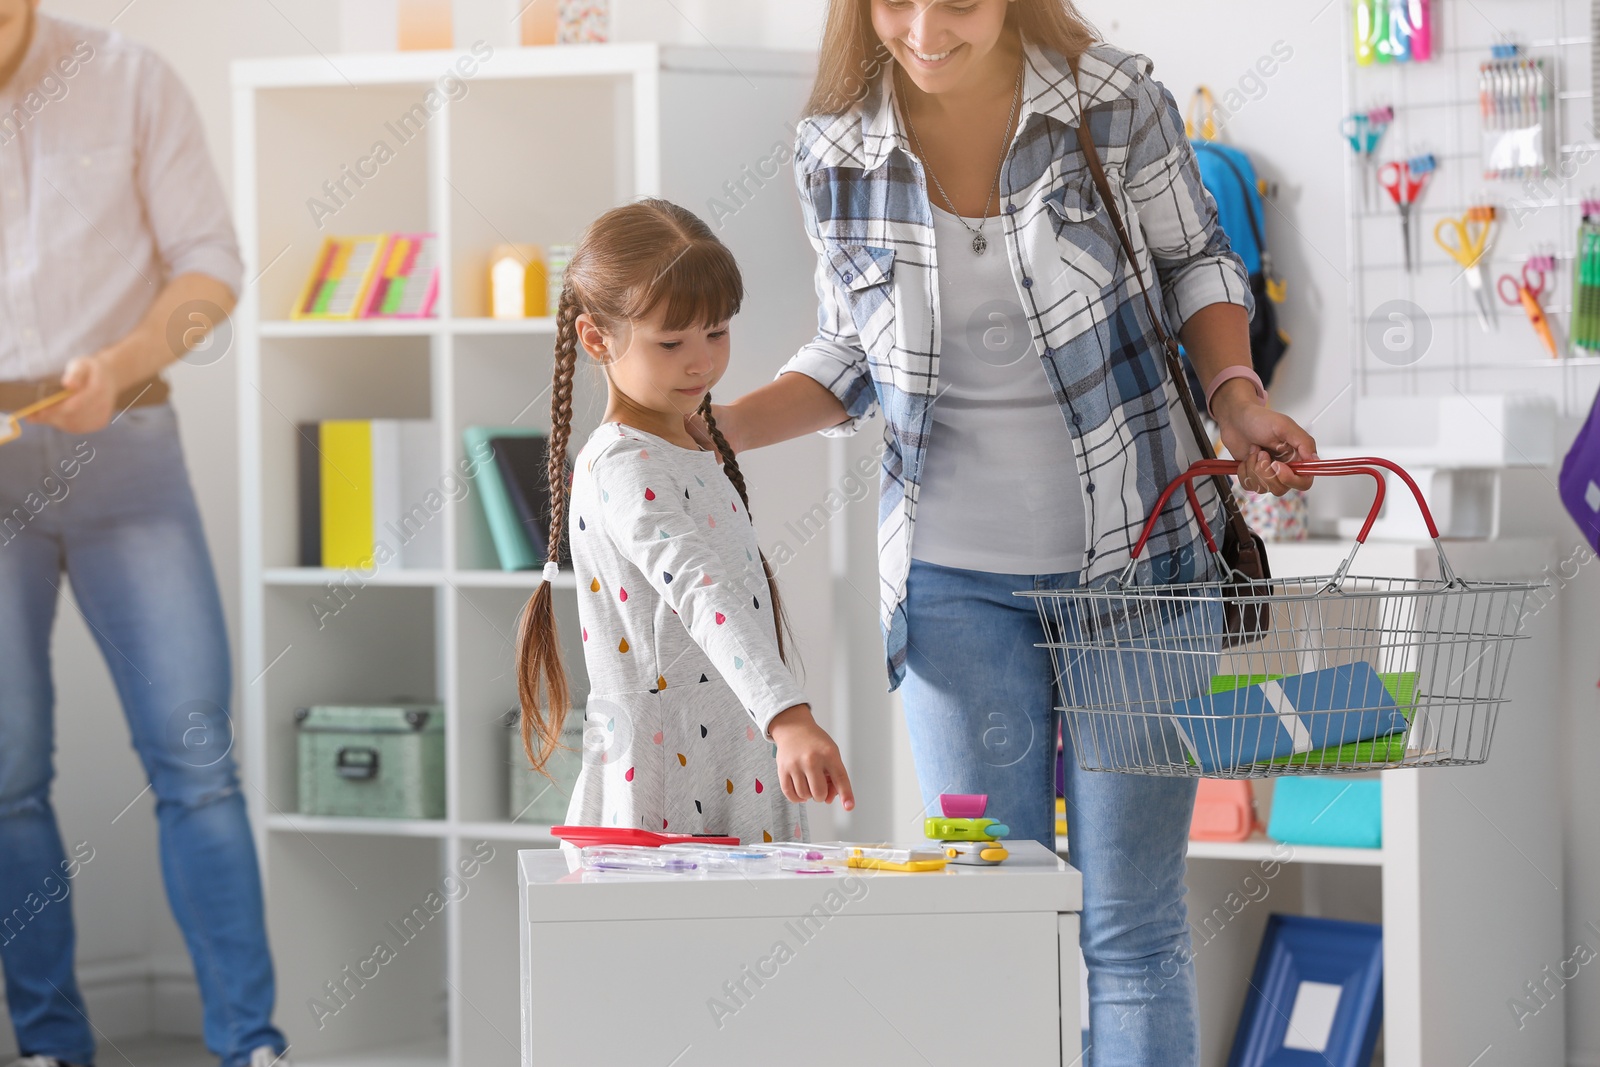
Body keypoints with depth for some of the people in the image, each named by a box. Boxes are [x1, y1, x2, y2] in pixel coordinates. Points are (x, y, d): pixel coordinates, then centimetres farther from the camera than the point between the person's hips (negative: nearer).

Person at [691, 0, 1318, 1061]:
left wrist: (1237, 396, -9)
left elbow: (1195, 259, 8)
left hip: (1135, 558, -1)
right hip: (958, 584, 2)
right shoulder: (835, 157, -4)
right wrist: (705, 430, -4)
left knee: (1131, 923, 1)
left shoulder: (1116, 103, -10)